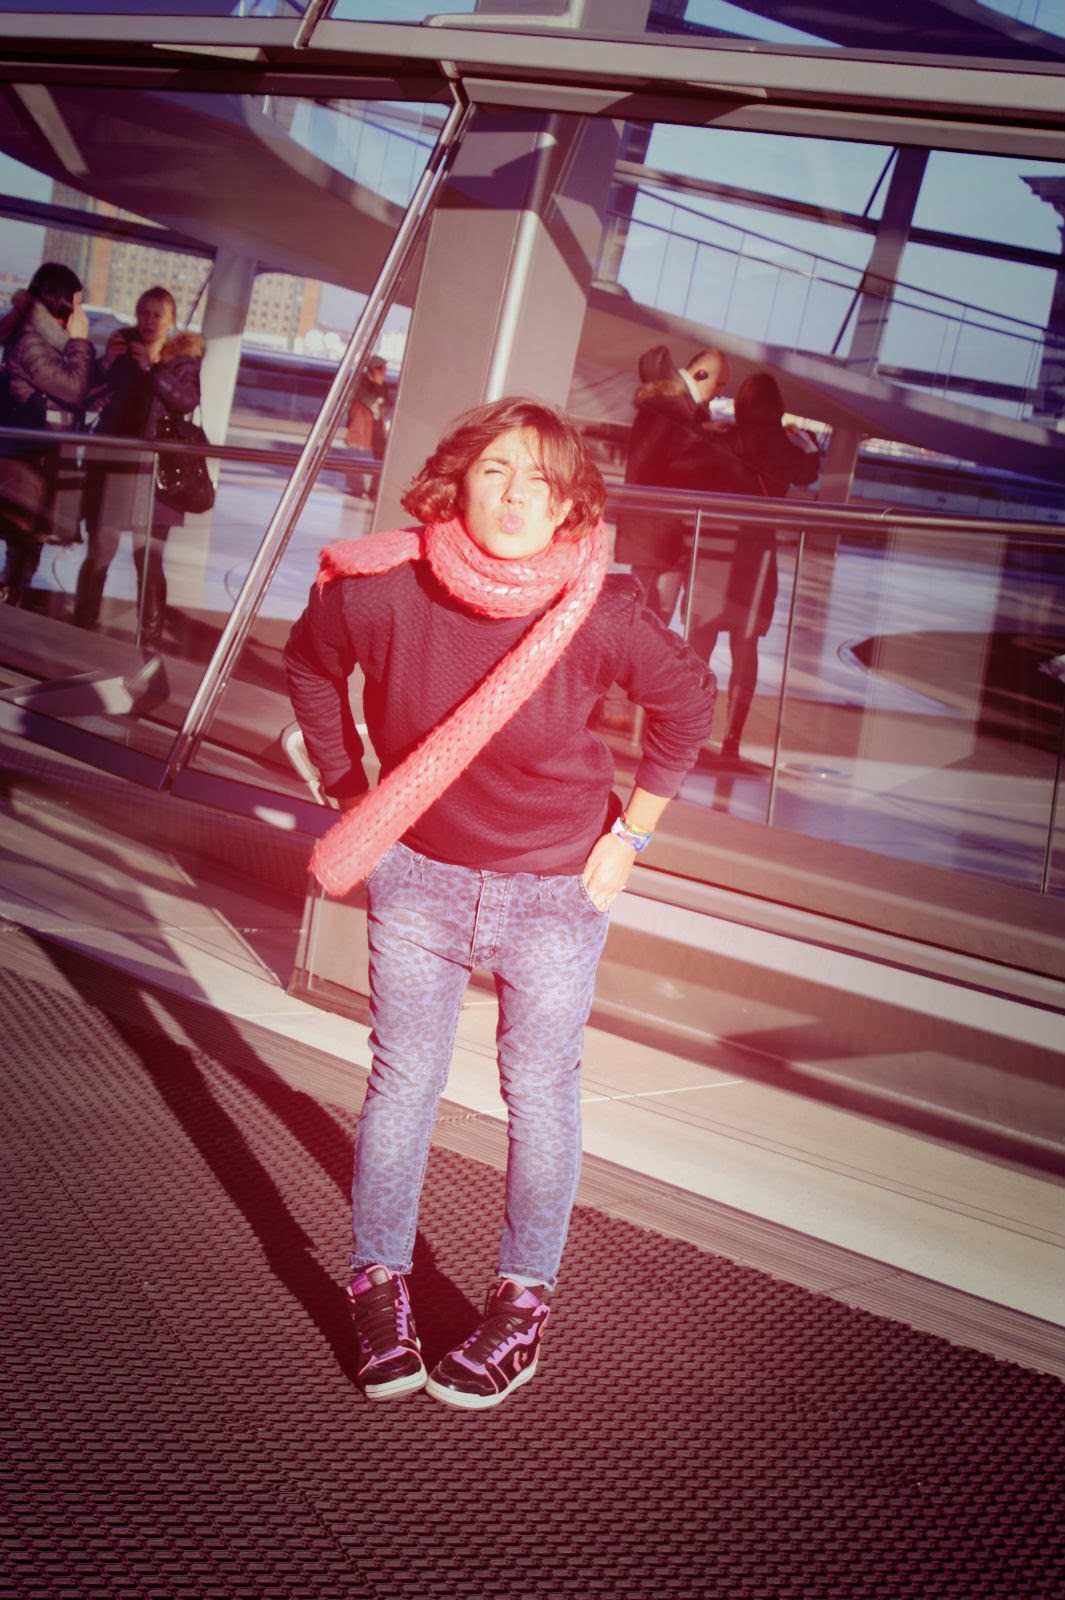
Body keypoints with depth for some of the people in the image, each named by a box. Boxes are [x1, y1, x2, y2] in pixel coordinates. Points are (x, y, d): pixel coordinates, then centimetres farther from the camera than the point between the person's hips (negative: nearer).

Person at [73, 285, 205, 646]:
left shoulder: (184, 358, 5)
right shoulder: (121, 348, 10)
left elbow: (188, 402, -12)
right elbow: (89, 397, 10)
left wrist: (154, 368, -18)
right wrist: (105, 365, -6)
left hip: (156, 470, -2)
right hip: (110, 464, 2)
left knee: (149, 559, -3)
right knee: (98, 552, 2)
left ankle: (150, 638, 5)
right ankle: (83, 627, 13)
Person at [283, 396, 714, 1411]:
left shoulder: (601, 614, -19)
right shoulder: (382, 593, -17)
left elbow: (685, 699, 0)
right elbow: (310, 663, 5)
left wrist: (631, 833, 0)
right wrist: (349, 799, 5)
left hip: (556, 887, -1)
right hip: (417, 875, 1)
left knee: (540, 1093, 7)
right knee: (402, 1080, 8)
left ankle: (523, 1300, 25)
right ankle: (378, 1283, 26)